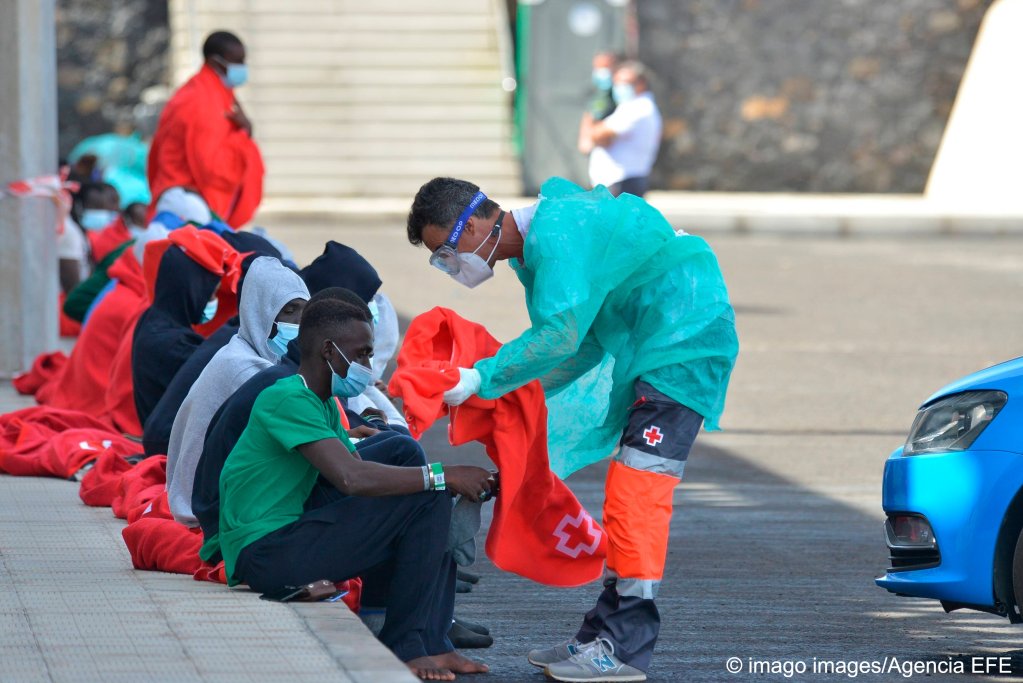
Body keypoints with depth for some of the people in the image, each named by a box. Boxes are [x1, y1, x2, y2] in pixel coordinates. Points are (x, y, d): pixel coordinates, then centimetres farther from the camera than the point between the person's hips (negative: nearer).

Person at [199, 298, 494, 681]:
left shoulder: (324, 405, 18)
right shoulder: (287, 398, -15)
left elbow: (359, 473, 9)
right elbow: (351, 478, -27)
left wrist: (458, 482, -5)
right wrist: (443, 476, -21)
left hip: (288, 541, 10)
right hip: (263, 552, -10)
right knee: (425, 501, -16)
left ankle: (430, 643, -1)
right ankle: (403, 646, -13)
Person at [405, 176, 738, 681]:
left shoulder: (556, 233, -21)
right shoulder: (533, 246, 11)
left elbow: (560, 335, -27)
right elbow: (584, 346, 13)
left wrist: (482, 380, -21)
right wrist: (515, 393, 2)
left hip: (686, 340, -11)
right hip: (645, 347, 11)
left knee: (637, 489, -15)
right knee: (626, 493, 12)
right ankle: (605, 635, 17)